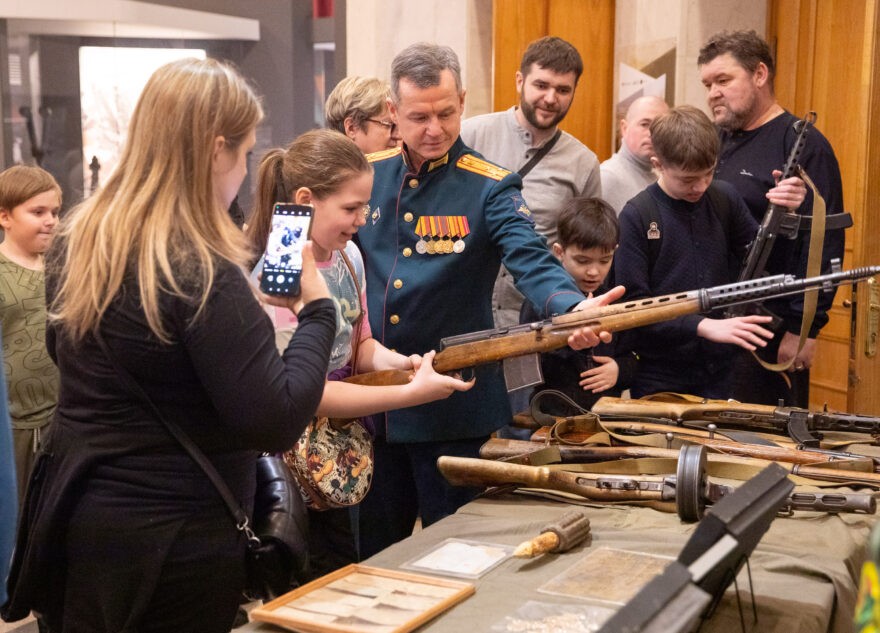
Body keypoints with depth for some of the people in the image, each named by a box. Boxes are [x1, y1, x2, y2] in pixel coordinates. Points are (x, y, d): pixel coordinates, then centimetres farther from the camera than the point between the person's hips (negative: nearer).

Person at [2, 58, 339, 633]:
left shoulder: (75, 242, 0)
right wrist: (317, 310, -12)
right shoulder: (202, 274, -25)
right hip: (173, 544, -7)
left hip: (70, 517, 8)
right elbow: (275, 424, -25)